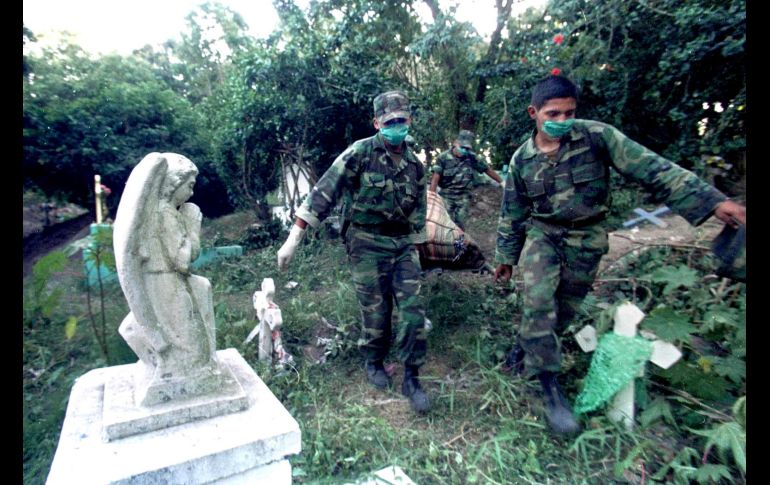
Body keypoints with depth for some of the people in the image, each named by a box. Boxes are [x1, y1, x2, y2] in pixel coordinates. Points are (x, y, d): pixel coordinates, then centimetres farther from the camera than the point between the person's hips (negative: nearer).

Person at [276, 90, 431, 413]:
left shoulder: (415, 165, 7)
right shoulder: (360, 153, -10)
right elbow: (324, 193, -15)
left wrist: (415, 252, 19)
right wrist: (293, 238, -19)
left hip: (403, 246, 4)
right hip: (366, 245, -4)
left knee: (413, 311, -1)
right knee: (376, 312, 5)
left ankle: (411, 379, 15)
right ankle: (374, 363, 33)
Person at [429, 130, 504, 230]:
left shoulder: (471, 157, -3)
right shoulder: (443, 157, -10)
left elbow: (487, 169, 8)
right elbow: (435, 178, -17)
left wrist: (501, 182, 15)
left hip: (463, 196, 1)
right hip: (446, 195, -1)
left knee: (459, 222, -4)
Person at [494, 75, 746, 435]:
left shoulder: (596, 137, -11)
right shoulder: (522, 159, -5)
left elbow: (651, 169, -14)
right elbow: (511, 214, 5)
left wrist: (712, 201, -22)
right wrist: (506, 257, 10)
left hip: (586, 240, 0)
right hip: (542, 234, 0)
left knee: (564, 310, 9)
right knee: (538, 301, -18)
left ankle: (526, 345, 36)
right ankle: (550, 386, -6)